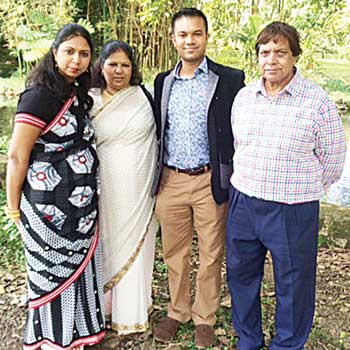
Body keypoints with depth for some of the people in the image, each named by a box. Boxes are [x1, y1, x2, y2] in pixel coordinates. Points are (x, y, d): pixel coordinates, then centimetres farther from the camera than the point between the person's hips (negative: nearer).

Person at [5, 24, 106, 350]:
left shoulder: (77, 94, 9)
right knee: (53, 276, 9)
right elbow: (17, 156, -15)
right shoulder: (39, 95, -16)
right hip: (50, 209, -7)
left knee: (78, 270, 18)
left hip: (81, 205, 8)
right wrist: (14, 208, -9)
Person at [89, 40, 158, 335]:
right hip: (108, 187, 0)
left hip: (140, 188, 0)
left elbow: (161, 133, 10)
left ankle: (132, 310, 28)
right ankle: (108, 304, 28)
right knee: (110, 244, 9)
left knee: (136, 245, 10)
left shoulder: (145, 96, 0)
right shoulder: (90, 102, 0)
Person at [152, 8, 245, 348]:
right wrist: (155, 181, 12)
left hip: (211, 181, -3)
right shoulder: (162, 82, 8)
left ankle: (204, 317, 30)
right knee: (174, 252, 15)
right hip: (170, 180, 4)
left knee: (210, 255, 10)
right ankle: (177, 311, 35)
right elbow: (157, 131, 14)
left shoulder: (230, 80, -4)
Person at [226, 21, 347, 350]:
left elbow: (332, 163, -4)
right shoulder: (243, 96, 4)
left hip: (292, 212, -4)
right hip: (242, 203, 5)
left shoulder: (317, 102, -10)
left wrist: (295, 188, 5)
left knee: (292, 286, 12)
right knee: (240, 275, 18)